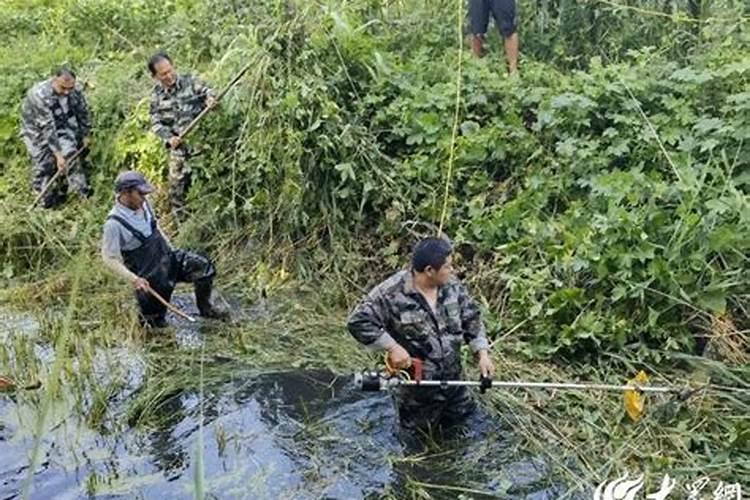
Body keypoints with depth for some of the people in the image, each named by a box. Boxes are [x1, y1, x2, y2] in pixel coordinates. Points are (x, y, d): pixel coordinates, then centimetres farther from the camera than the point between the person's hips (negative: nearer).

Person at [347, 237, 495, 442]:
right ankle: (400, 403, 44)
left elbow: (471, 319, 0)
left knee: (460, 417, 25)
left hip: (453, 378, 5)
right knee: (419, 433, 17)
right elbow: (358, 322, -25)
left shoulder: (452, 286, -9)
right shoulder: (391, 293, -26)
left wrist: (482, 353, -10)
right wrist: (392, 347, -28)